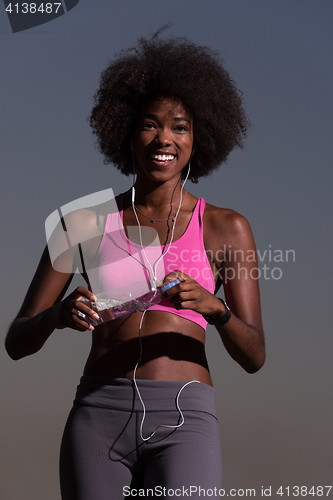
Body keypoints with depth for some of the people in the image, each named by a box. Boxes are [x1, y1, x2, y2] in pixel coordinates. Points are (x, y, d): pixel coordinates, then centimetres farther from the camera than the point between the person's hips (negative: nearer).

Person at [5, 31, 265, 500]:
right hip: (98, 418, 2)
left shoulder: (225, 228, 10)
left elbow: (253, 356, 4)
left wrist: (214, 307, -17)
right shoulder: (86, 223, 11)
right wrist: (59, 314, -15)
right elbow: (17, 342, 8)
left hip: (183, 424, -2)